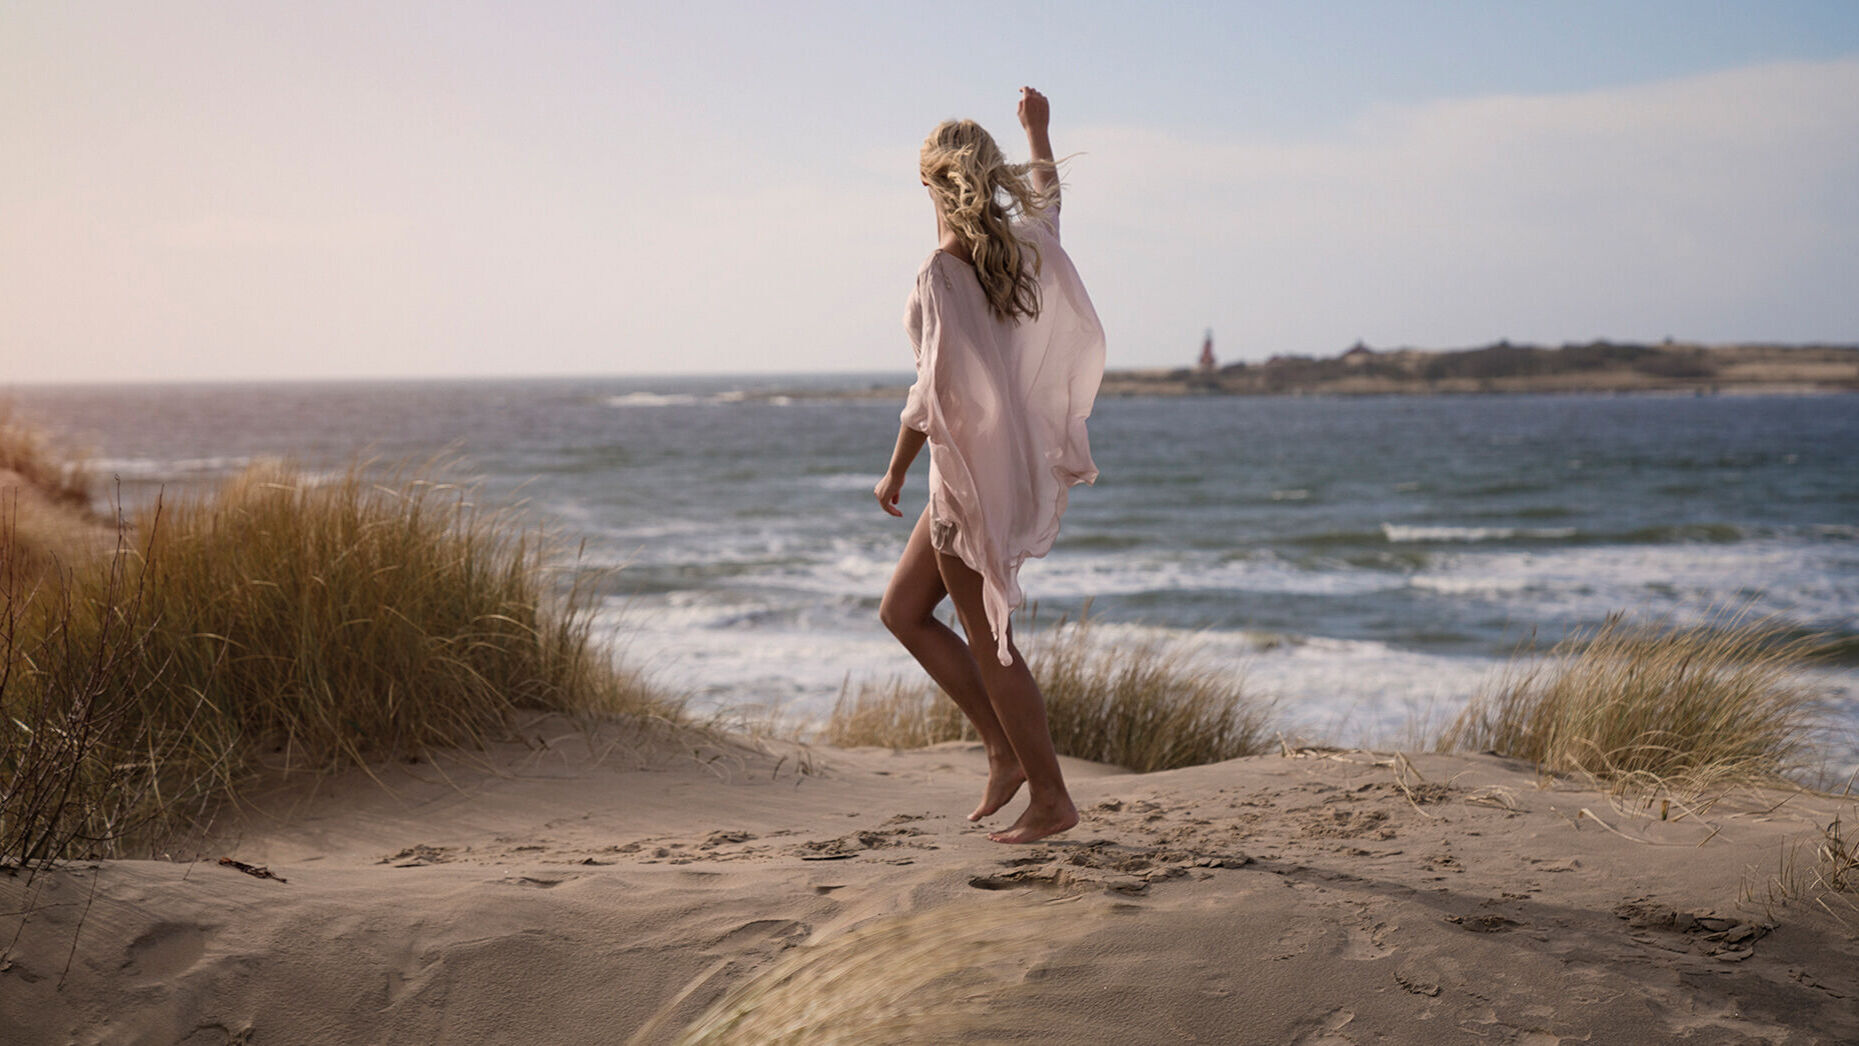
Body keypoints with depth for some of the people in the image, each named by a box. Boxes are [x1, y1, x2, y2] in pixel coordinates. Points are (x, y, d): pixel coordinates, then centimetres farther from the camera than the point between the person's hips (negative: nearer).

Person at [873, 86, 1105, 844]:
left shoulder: (943, 271, -19)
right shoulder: (1024, 246, 4)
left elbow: (935, 388, -22)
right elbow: (1046, 199, 30)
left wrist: (894, 472, -11)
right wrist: (1038, 132, 45)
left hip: (975, 472, -9)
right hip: (1017, 463, 9)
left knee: (987, 642, 3)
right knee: (902, 611, 17)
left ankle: (1050, 797, 10)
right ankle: (1006, 750, 17)